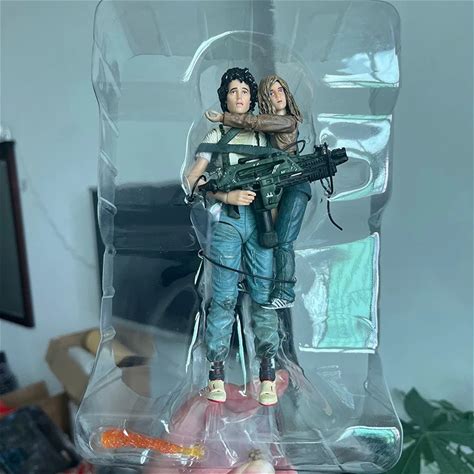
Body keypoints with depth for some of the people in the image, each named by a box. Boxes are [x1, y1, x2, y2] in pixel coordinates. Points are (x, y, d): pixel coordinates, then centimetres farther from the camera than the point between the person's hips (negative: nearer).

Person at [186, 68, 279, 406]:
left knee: (264, 295, 2)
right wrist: (227, 196, -11)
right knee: (224, 297, -1)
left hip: (261, 219, 2)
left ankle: (268, 374, 11)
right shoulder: (215, 136, 11)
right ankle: (217, 372, 10)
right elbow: (193, 179, 3)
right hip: (227, 221, -1)